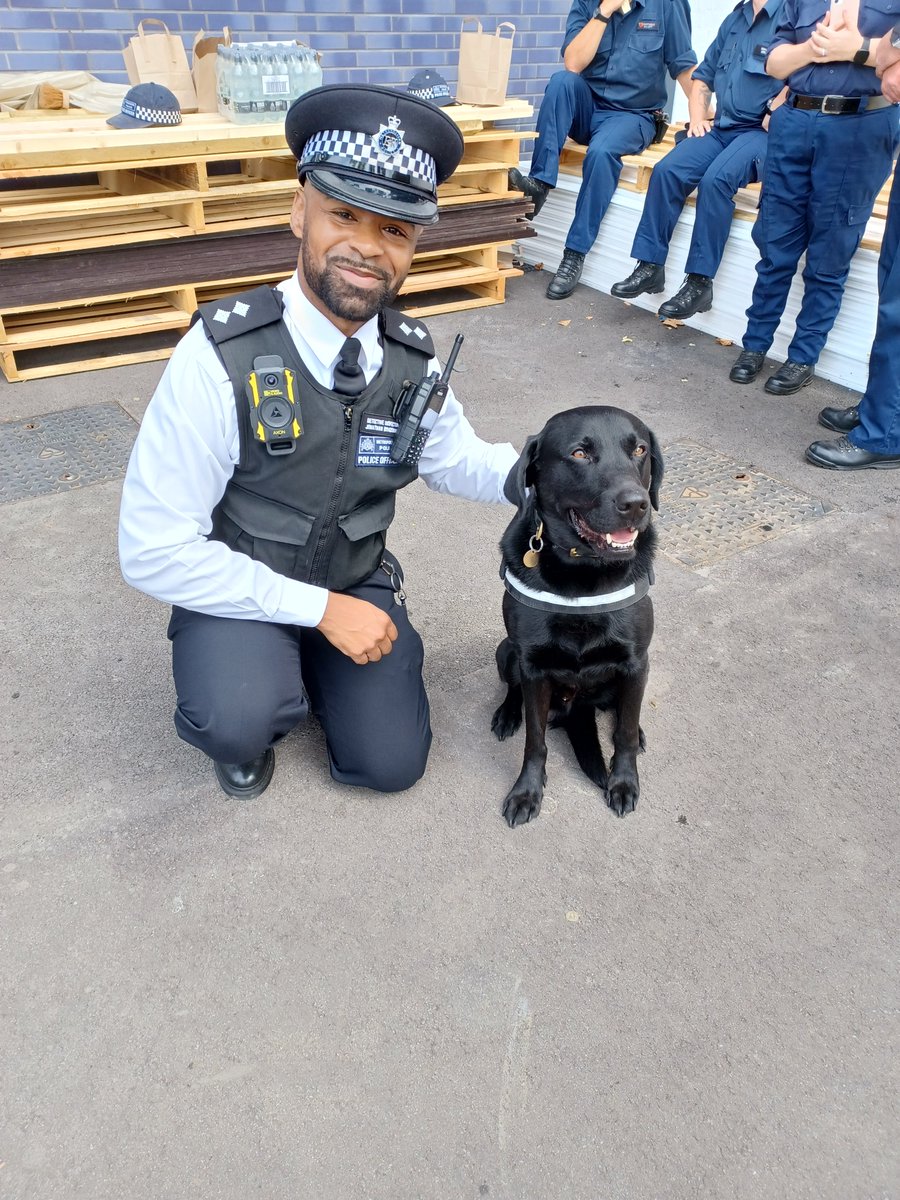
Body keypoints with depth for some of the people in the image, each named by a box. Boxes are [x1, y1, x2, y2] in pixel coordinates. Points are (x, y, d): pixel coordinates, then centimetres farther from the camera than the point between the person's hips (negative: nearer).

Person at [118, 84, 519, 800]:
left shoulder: (414, 360, -11)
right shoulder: (222, 356, -25)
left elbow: (455, 459, 9)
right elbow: (154, 551, -24)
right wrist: (319, 607, -24)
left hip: (359, 582, 4)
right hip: (242, 592, -3)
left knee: (391, 764, -1)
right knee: (243, 724, -32)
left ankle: (311, 667, 26)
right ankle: (245, 709, 6)